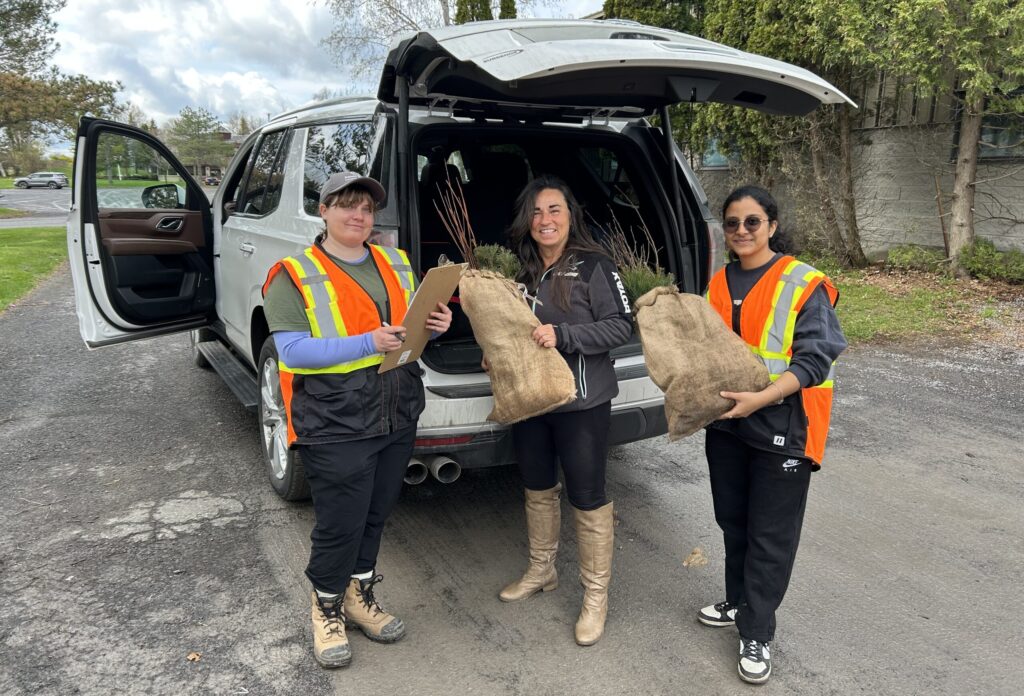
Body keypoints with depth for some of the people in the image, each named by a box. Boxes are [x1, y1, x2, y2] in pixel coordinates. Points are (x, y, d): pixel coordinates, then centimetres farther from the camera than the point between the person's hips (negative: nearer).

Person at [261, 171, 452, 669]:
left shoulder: (396, 265, 10)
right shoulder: (295, 276, -8)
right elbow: (291, 351, -16)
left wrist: (435, 326, -6)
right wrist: (367, 344, -25)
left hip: (398, 418, 6)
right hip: (335, 425, -5)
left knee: (376, 514, 18)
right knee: (340, 522, 4)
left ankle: (359, 596, 39)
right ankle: (327, 610, 30)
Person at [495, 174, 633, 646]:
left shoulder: (594, 266, -11)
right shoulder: (521, 270, 7)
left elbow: (620, 326, -15)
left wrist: (562, 336, -24)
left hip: (581, 402, -6)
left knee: (587, 497, 4)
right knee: (537, 488, 20)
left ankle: (596, 595, 20)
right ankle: (541, 570, 41)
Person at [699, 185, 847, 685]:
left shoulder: (805, 286, -11)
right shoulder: (719, 284, 8)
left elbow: (814, 361, -15)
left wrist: (759, 398, -27)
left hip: (782, 427, -6)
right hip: (725, 423, 6)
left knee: (770, 535, 4)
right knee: (733, 522, 19)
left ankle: (756, 635, 17)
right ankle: (739, 602, 39)